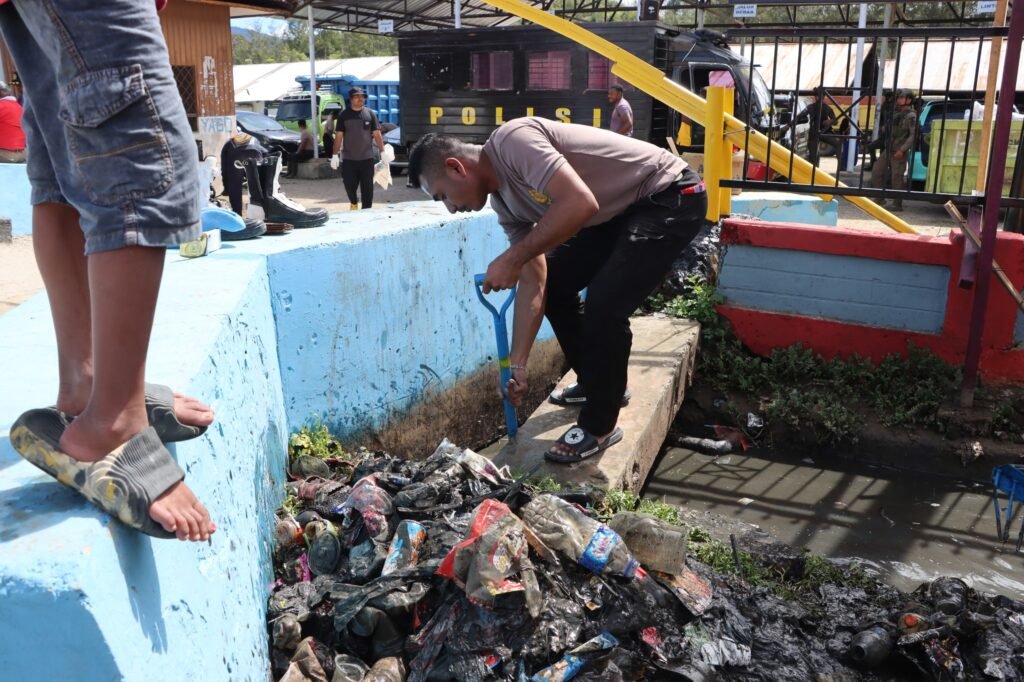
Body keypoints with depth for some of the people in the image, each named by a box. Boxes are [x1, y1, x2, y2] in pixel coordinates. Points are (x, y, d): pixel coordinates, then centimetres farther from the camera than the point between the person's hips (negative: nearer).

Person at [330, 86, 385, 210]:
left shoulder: (370, 114, 5)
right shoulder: (344, 115, 4)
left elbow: (377, 134, 4)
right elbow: (338, 136, 4)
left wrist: (382, 152, -3)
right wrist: (335, 155, -1)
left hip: (367, 158, 0)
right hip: (348, 159, 0)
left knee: (367, 188, 0)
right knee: (349, 185, 1)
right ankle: (353, 203, 30)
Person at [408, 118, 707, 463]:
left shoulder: (511, 140, -23)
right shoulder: (504, 201, 4)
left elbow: (580, 204, -35)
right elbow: (533, 282, 5)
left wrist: (513, 258, -25)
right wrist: (517, 365, 4)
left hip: (671, 198, -10)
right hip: (623, 208, 10)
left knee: (604, 306, -19)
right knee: (553, 283, 11)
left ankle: (599, 426, 1)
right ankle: (598, 384, 28)